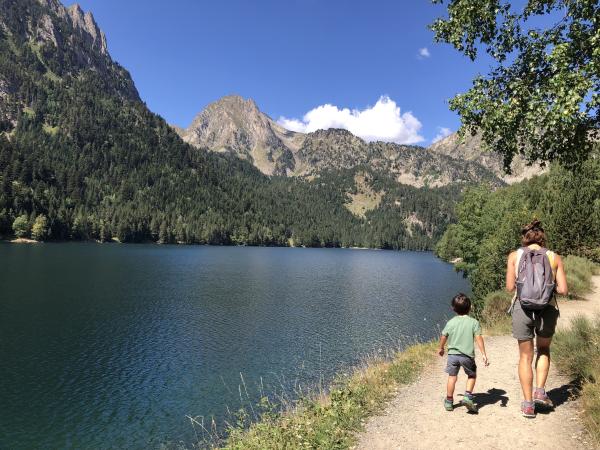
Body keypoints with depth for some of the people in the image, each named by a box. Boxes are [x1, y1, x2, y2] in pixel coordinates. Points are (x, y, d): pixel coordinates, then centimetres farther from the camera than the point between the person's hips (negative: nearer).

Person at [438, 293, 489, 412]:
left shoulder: (451, 322, 2)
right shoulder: (474, 322, -4)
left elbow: (443, 337, 10)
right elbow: (478, 338, -10)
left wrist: (441, 348, 27)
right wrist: (484, 354, -6)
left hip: (452, 354, 2)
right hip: (467, 355, -1)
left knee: (452, 377, 12)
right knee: (472, 375, 20)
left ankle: (449, 401, 18)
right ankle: (468, 397, 5)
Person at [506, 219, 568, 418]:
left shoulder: (515, 255, 2)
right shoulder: (554, 257, 5)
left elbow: (510, 287, -3)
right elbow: (563, 290, 0)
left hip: (522, 307, -1)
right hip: (547, 309, 1)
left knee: (525, 356, 15)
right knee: (544, 349, 28)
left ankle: (528, 404, 18)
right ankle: (540, 392, 18)